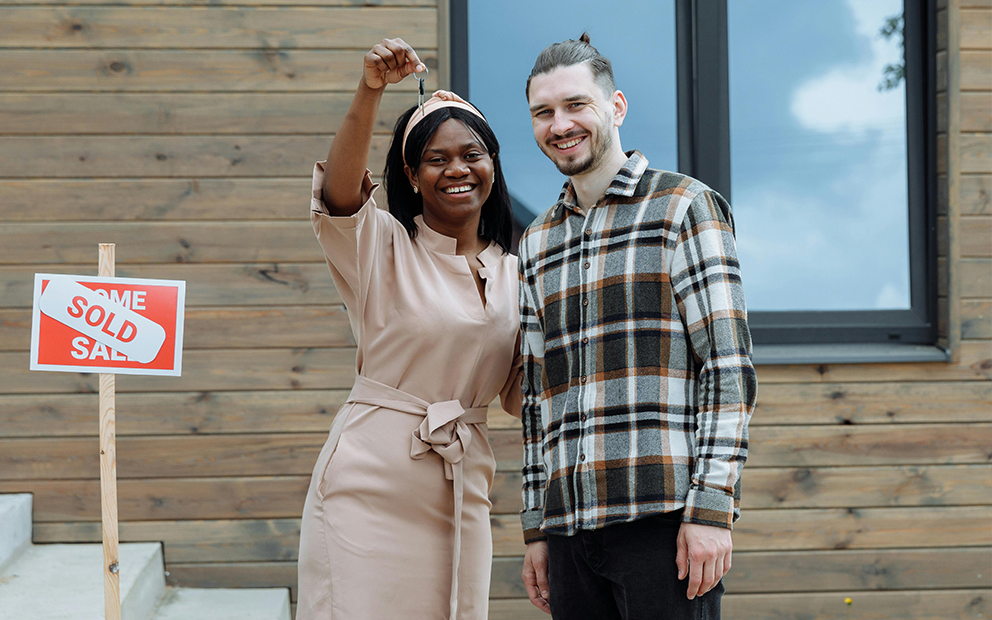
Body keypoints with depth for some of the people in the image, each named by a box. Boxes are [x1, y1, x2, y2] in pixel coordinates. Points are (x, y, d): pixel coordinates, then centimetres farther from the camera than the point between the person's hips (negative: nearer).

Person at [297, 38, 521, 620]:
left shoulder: (511, 271, 11)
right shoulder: (382, 248, -3)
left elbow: (518, 396, 16)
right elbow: (341, 190, -26)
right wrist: (370, 91, -40)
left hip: (462, 491, 5)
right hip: (372, 481, -4)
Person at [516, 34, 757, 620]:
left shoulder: (686, 208, 2)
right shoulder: (538, 244, 19)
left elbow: (729, 366, -5)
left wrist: (712, 509, -13)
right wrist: (536, 529, 16)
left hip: (666, 517, -5)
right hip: (572, 526, 5)